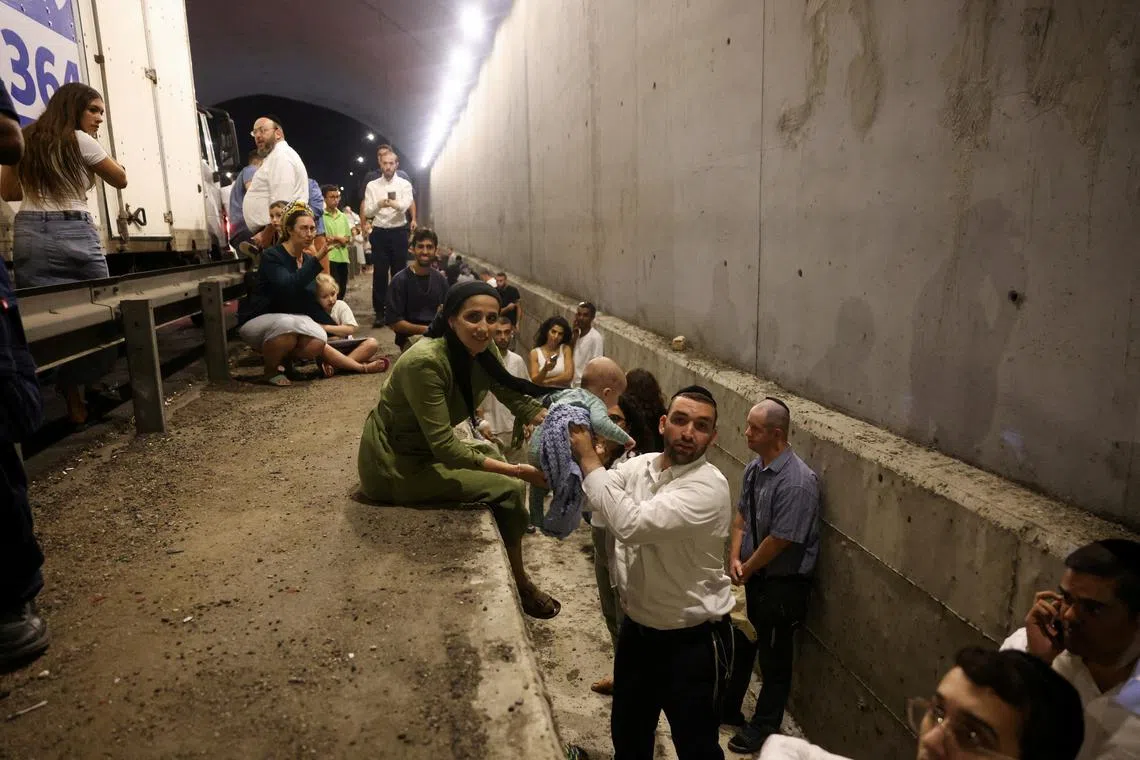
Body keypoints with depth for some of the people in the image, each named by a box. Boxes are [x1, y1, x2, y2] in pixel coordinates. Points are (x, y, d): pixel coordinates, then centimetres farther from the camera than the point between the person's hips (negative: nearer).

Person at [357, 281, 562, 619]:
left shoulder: (482, 350, -6)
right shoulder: (424, 362, -29)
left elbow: (515, 396, -5)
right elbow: (444, 447, -29)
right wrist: (517, 471, -31)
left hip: (425, 449, 8)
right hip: (394, 465, -8)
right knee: (507, 490, -12)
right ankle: (519, 586, 10)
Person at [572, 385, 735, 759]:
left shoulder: (708, 487, -26)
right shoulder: (638, 466, -4)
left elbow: (632, 524, -35)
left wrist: (589, 460, -27)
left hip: (692, 640, -6)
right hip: (637, 627, 6)